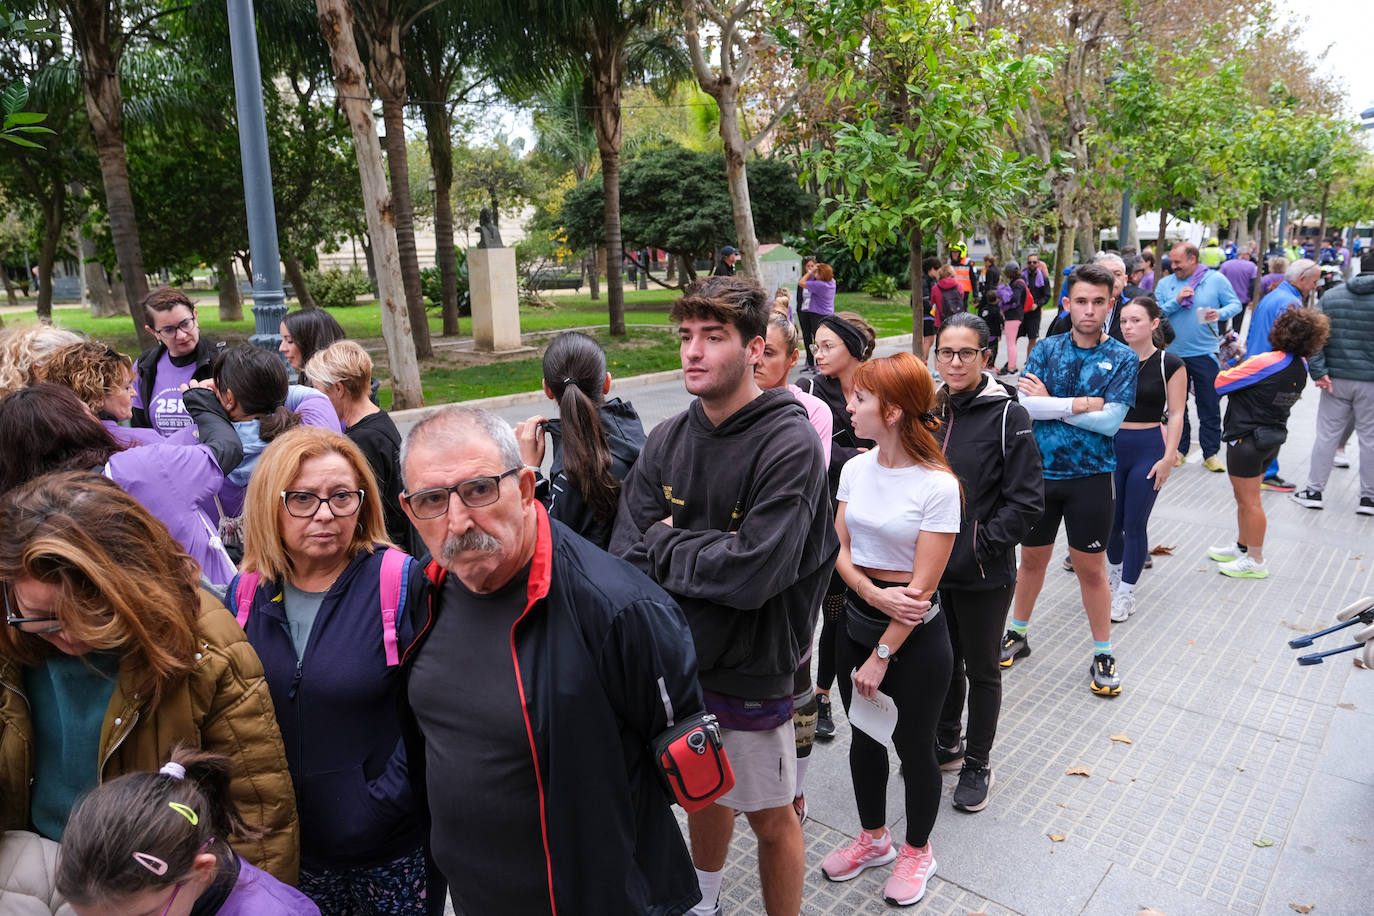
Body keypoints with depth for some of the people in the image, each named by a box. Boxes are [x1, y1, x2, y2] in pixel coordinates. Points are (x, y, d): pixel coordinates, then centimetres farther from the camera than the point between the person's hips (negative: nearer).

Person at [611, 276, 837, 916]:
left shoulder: (790, 445, -20)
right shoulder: (667, 440, -2)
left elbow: (752, 572, -28)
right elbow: (627, 559, -7)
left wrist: (668, 544, -15)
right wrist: (705, 553, -24)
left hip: (749, 671, -5)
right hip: (674, 658, 6)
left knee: (769, 818, 13)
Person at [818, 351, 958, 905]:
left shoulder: (937, 485, -20)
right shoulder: (856, 469, -1)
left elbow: (922, 585, -18)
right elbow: (839, 548, 1)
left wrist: (882, 656, -14)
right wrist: (874, 593, -18)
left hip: (916, 636, -5)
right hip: (858, 623, 6)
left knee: (913, 744, 12)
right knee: (864, 736, 19)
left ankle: (917, 850, 38)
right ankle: (874, 838, 43)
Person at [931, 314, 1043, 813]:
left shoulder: (1007, 415, -13)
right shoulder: (928, 408, 2)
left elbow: (1027, 501, -13)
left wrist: (980, 544, -18)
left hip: (984, 572, -5)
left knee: (981, 668, 13)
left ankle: (977, 763, 31)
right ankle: (946, 743, 42)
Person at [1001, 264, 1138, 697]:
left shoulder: (1122, 358, -4)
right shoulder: (1047, 349, 1)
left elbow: (1110, 420, -16)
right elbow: (1023, 404, -12)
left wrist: (1049, 403, -12)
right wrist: (1079, 404, -16)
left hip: (1090, 477, -2)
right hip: (1039, 471, 2)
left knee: (1091, 568, 9)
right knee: (1032, 559, 15)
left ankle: (1103, 655, 26)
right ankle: (1017, 634, 35)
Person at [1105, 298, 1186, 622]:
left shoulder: (1170, 365, -4)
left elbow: (1176, 415, -3)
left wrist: (1168, 457, -10)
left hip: (1148, 449, -2)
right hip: (1110, 446, 3)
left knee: (1134, 523, 0)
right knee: (1110, 519, 9)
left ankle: (1126, 592, 15)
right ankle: (1115, 573, 36)